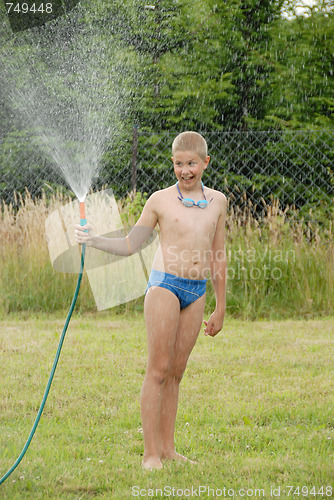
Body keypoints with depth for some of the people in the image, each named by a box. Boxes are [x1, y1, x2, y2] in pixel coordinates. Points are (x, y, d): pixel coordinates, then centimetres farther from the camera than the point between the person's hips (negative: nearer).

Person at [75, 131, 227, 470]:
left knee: (176, 372, 7)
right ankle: (150, 453, -4)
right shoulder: (160, 201, 0)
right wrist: (95, 241, -9)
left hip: (196, 291, 4)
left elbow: (218, 257, 15)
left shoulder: (217, 201, 9)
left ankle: (167, 448, 12)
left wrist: (220, 308, 17)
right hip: (164, 285, -4)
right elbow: (130, 245, 7)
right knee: (158, 370, -6)